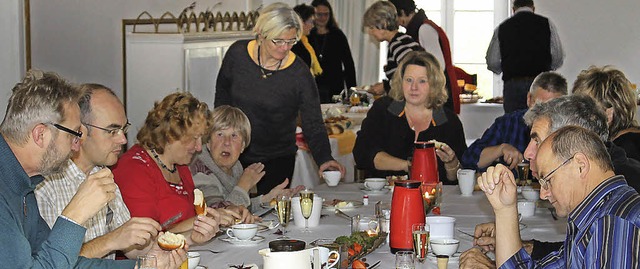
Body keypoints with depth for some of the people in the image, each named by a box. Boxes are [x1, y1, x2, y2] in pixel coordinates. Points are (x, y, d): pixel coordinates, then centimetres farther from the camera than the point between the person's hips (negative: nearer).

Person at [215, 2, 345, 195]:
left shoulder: (299, 73, -15)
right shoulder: (237, 53, -9)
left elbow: (313, 124, -14)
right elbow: (222, 92, 9)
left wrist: (324, 158, -28)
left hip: (278, 160, -2)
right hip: (235, 155, 2)